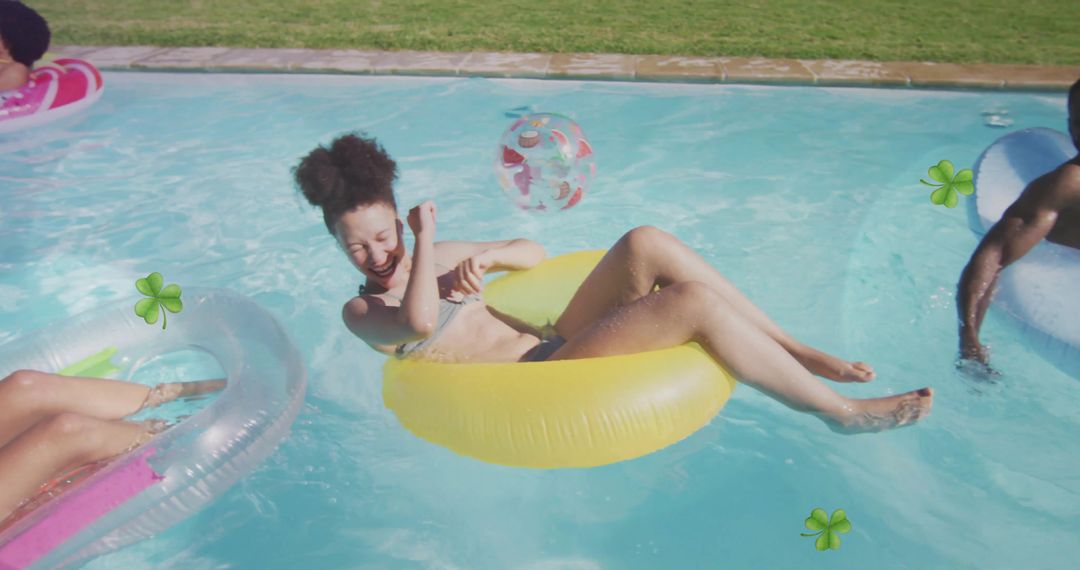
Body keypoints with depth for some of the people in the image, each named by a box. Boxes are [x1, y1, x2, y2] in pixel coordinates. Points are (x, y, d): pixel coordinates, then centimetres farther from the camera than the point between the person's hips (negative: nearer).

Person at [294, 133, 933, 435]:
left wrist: (481, 258, -2)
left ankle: (798, 351, -7)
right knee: (692, 302, -24)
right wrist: (427, 237, -15)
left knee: (646, 243, -15)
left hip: (554, 346, 8)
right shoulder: (362, 310, -2)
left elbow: (535, 251, 20)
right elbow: (420, 322, -28)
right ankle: (842, 412, -7)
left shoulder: (429, 261, 17)